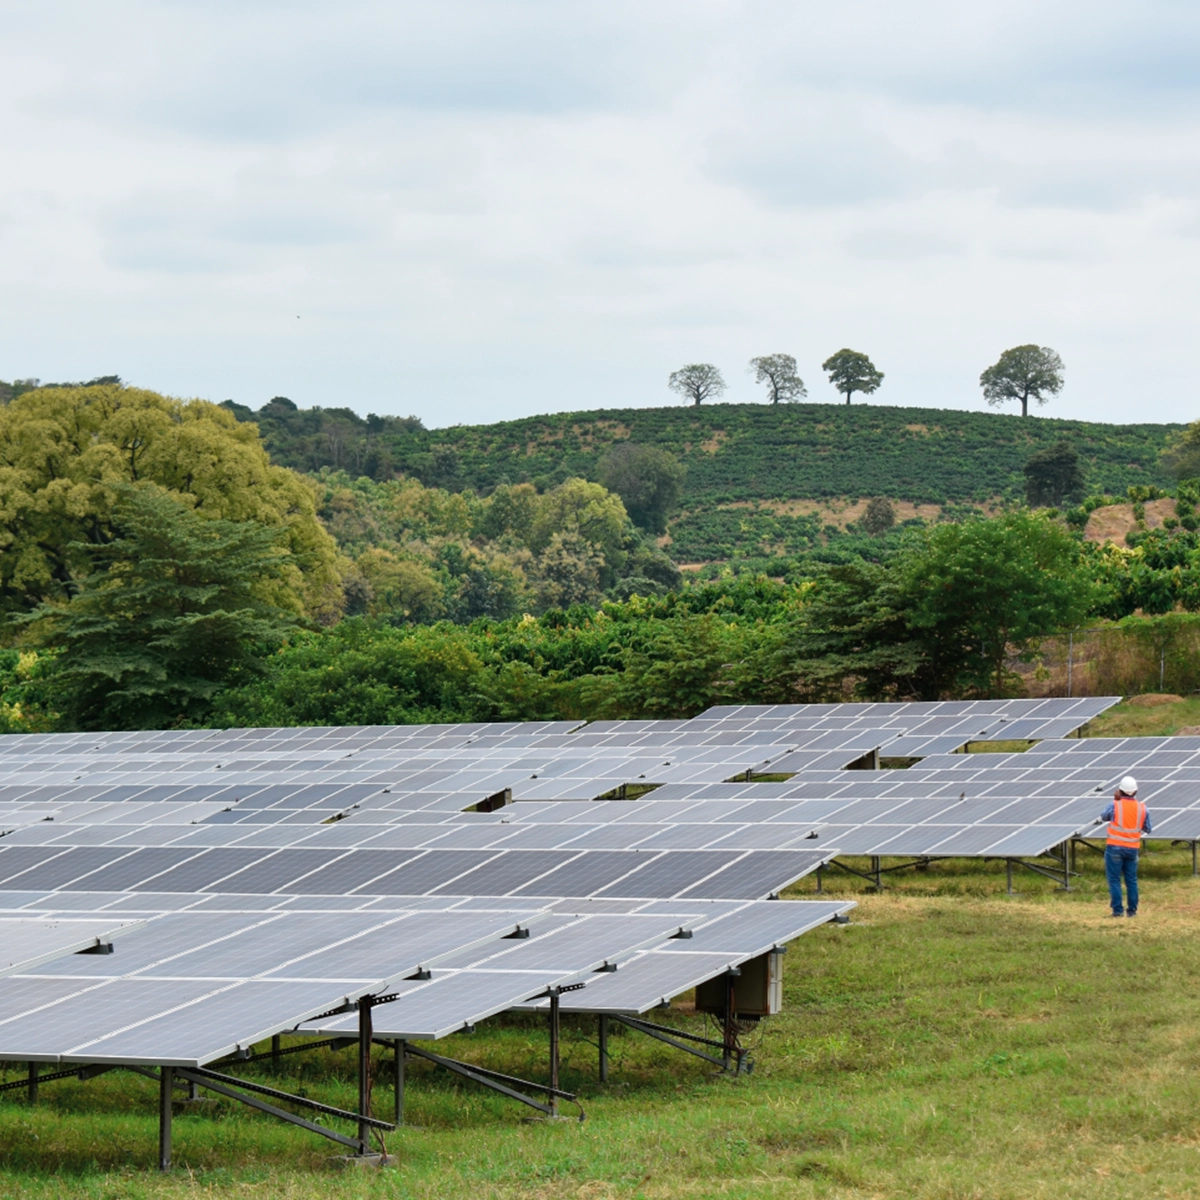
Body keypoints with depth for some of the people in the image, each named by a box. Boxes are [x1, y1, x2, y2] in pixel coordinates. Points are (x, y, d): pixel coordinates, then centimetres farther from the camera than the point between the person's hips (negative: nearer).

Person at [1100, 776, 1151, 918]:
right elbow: (1147, 829, 8)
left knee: (1114, 880, 1)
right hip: (1133, 848, 3)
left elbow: (1103, 817, 9)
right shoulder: (1142, 808, -1)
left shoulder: (1115, 806, -11)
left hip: (1115, 847, -3)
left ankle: (1118, 910, -3)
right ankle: (1132, 910, 13)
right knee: (1131, 881, 12)